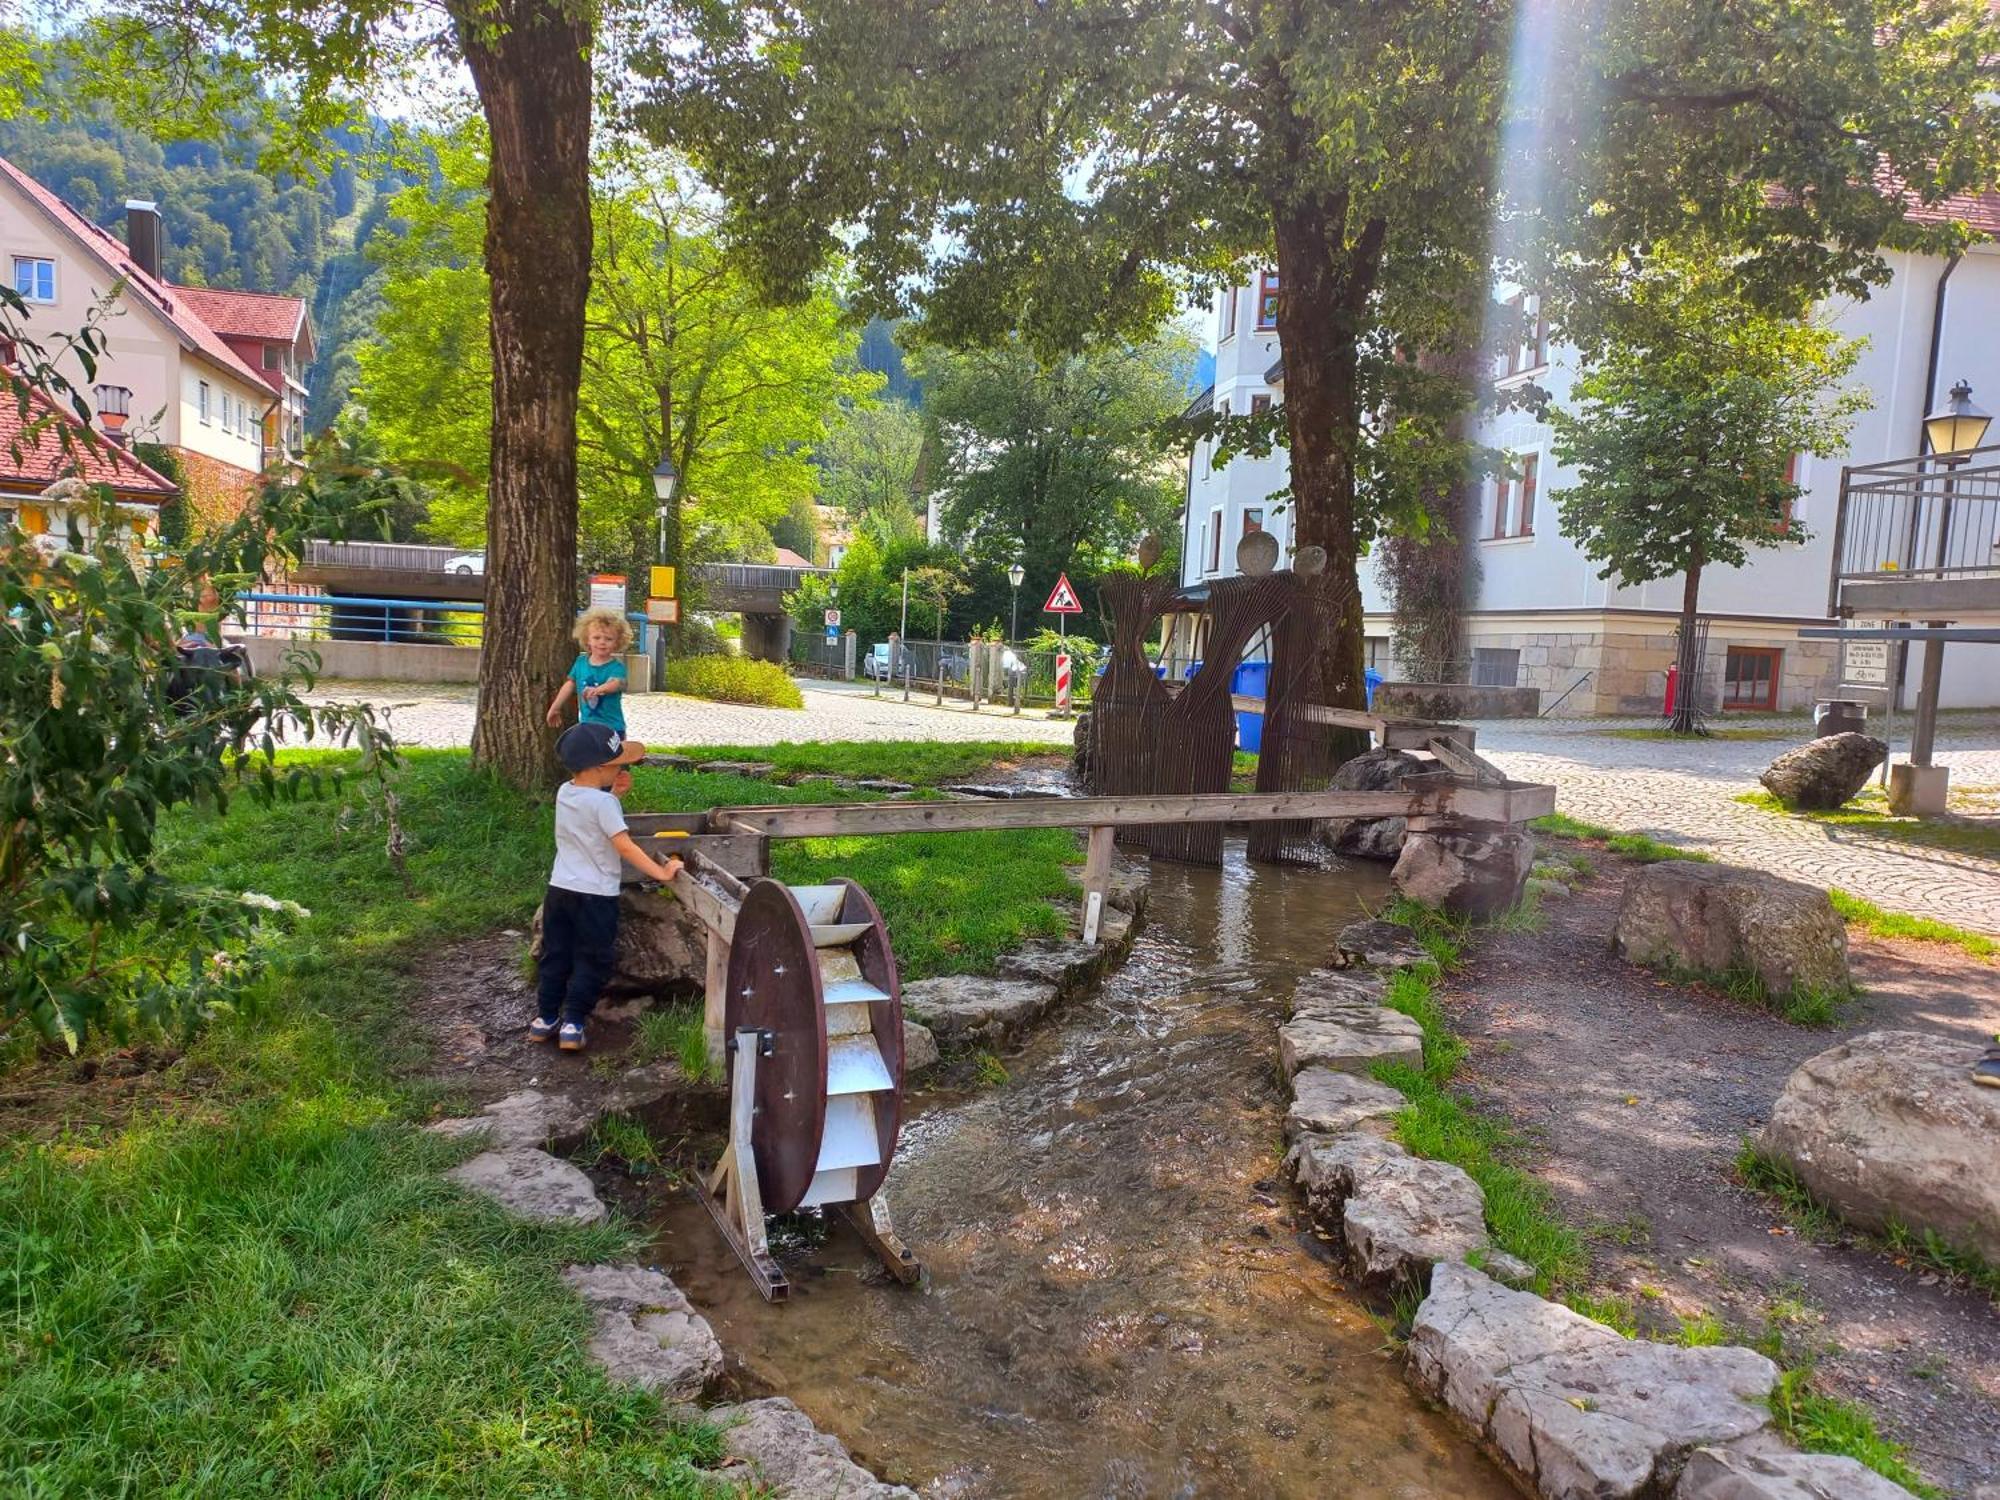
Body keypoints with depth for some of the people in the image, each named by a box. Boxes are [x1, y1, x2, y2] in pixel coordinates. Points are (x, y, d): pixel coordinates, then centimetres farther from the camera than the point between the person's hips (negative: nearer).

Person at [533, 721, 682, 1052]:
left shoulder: (564, 793, 4)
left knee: (555, 956, 17)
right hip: (595, 895, -7)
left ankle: (545, 1018, 23)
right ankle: (573, 1024, 3)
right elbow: (625, 846, -21)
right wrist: (661, 872, -17)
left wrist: (614, 793, 7)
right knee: (590, 961, 5)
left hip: (560, 889, 7)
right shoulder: (602, 802, -19)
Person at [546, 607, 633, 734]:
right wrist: (555, 708, 23)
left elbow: (616, 683, -32)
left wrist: (600, 689, -54)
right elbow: (570, 684, 17)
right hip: (585, 724, 5)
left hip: (611, 727, -5)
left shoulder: (616, 666, -12)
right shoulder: (581, 662, 6)